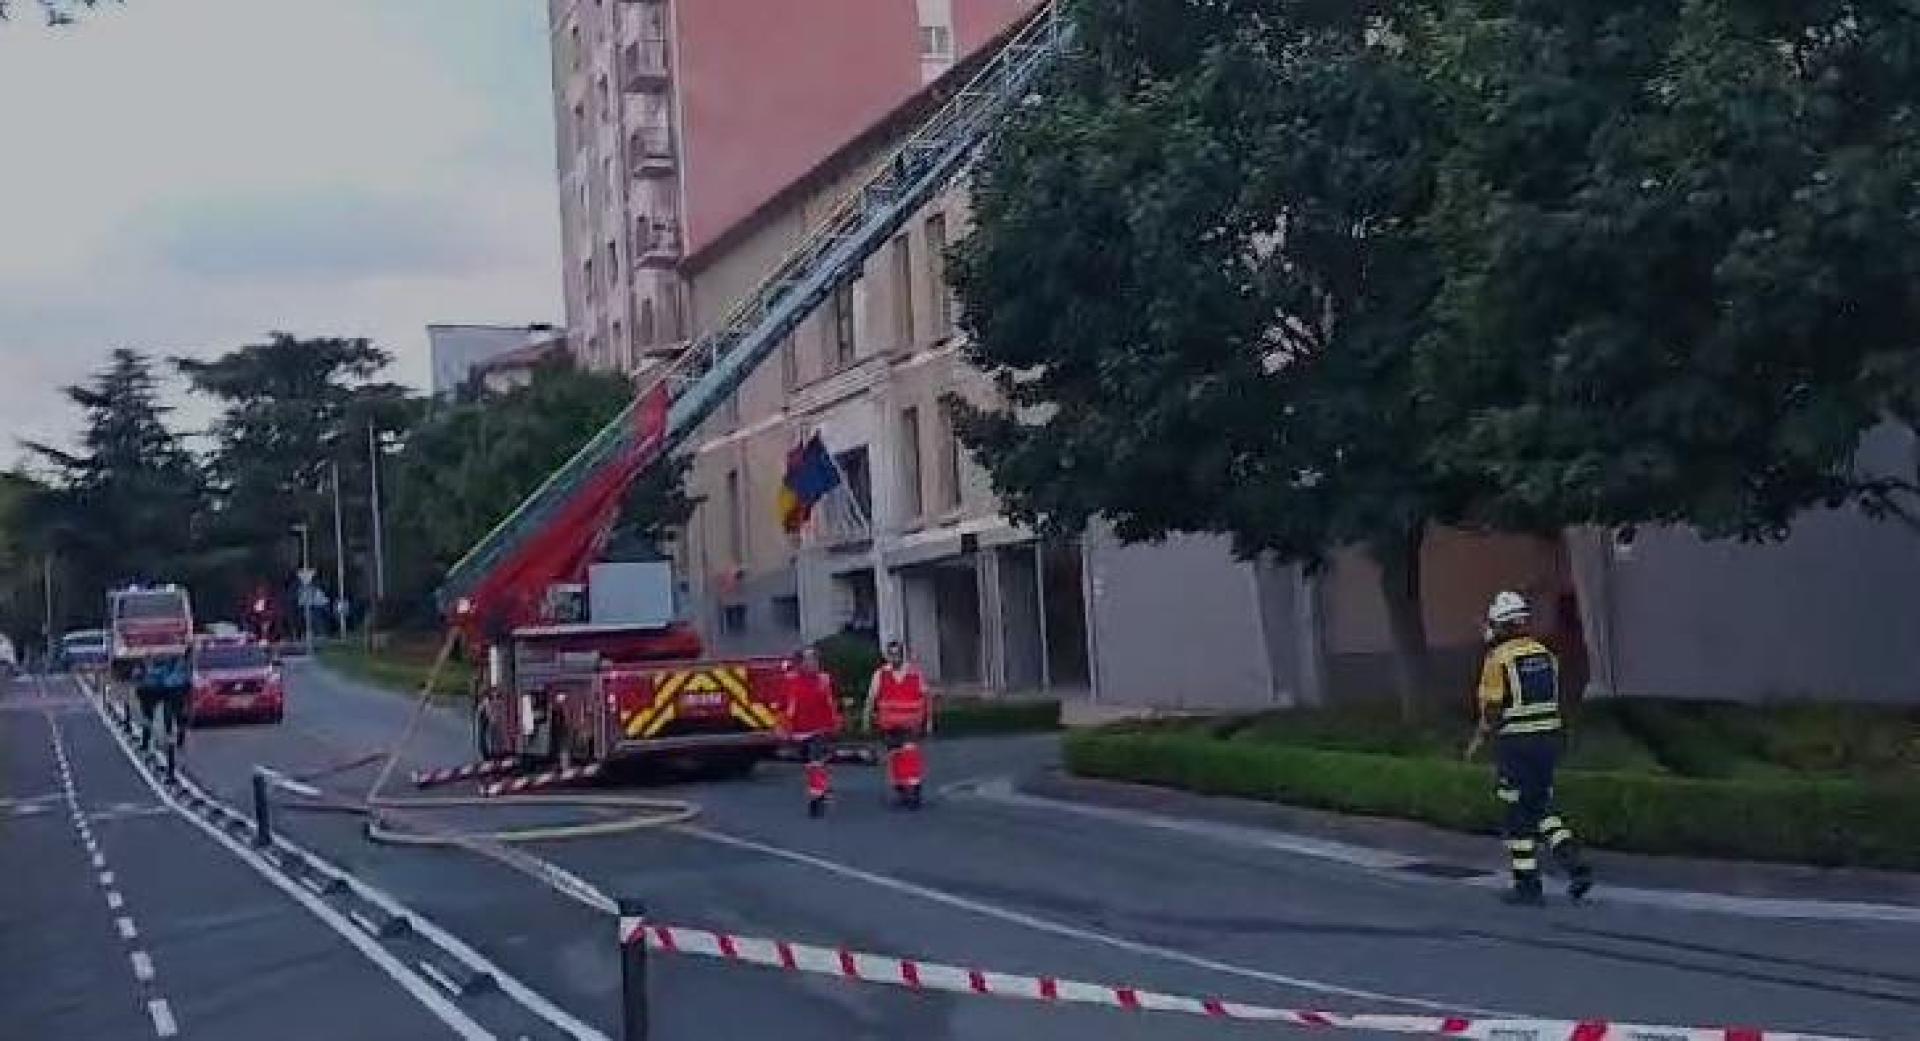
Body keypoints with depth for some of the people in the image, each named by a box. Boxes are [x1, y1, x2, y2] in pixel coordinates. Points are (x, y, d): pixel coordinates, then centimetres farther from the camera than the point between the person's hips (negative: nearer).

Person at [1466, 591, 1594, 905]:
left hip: (1515, 744, -6)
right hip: (1550, 738, 6)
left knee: (1519, 815, 3)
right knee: (1542, 807, 18)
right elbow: (1554, 700, 12)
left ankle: (1528, 885, 7)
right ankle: (1575, 863, 3)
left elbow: (1493, 710, -13)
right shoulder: (1545, 654, 9)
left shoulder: (1498, 659, -11)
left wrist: (1478, 739, 3)